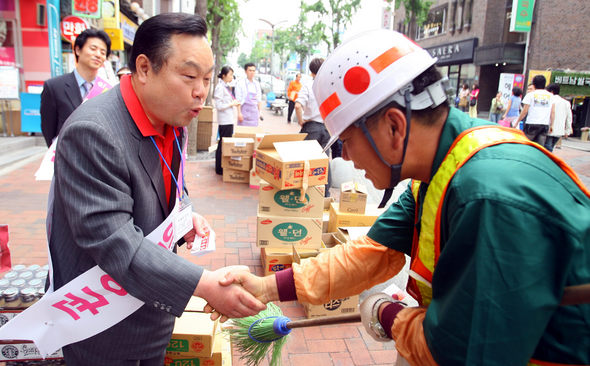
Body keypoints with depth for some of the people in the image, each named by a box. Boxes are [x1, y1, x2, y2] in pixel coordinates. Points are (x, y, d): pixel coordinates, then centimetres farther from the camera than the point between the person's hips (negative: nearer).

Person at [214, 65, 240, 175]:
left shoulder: (226, 86, 15)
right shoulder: (220, 87, -14)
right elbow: (218, 106, -18)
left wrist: (234, 102, 8)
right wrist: (231, 104, -13)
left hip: (229, 120, 10)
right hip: (224, 120, -10)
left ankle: (224, 166, 22)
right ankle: (220, 168, 4)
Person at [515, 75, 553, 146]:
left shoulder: (530, 94, 2)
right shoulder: (550, 96, 11)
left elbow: (525, 111, -1)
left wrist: (517, 121, 9)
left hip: (531, 124, -3)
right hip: (545, 125, 3)